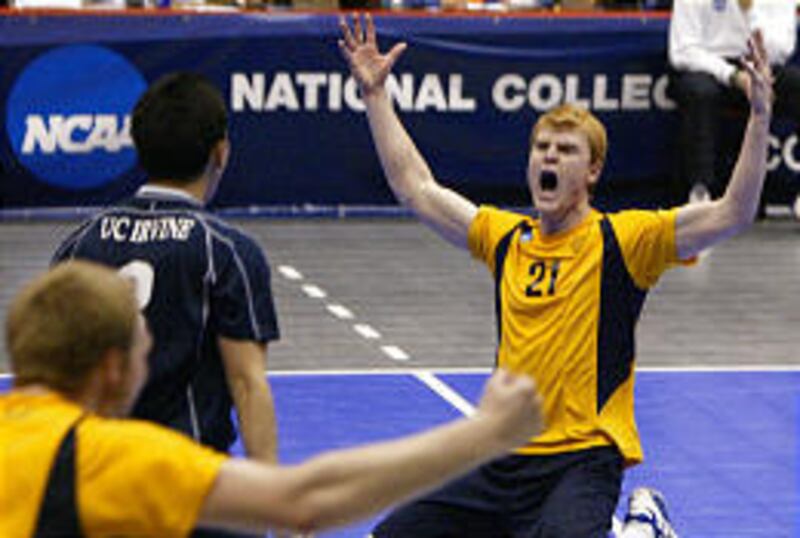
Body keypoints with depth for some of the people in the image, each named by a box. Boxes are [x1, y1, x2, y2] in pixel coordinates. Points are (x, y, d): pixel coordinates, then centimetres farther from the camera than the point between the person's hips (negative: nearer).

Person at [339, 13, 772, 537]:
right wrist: (375, 94, 17)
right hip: (502, 461, 6)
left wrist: (760, 118, -26)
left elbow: (732, 214, -15)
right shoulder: (506, 238, 10)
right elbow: (415, 187, 18)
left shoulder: (621, 240, -5)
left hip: (585, 458, -6)